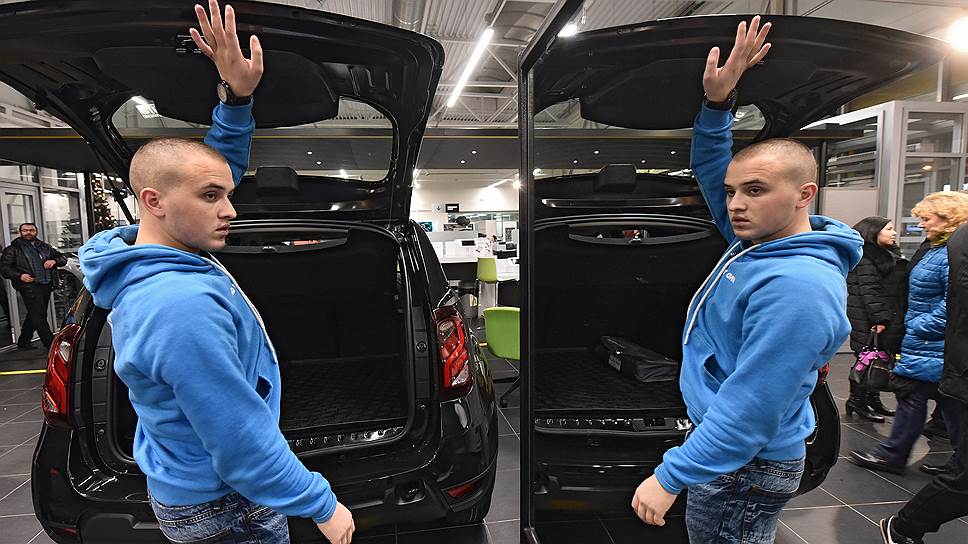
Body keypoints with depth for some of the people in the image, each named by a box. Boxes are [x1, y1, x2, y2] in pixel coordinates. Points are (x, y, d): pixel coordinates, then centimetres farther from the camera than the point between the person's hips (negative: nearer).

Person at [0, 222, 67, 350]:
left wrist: (54, 261, -1)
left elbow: (63, 258, 23)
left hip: (46, 285, 5)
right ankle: (51, 344, -13)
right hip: (29, 286, -5)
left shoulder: (45, 247, 19)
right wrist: (19, 275, -15)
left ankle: (23, 341, 29)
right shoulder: (14, 249, 6)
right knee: (38, 316, -10)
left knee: (34, 315, 14)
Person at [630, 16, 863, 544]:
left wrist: (669, 477, -26)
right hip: (722, 444, 9)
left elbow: (751, 408, -30)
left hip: (745, 467, -9)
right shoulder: (760, 236, -1)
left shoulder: (796, 286, -28)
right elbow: (709, 166, 10)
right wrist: (718, 101, -5)